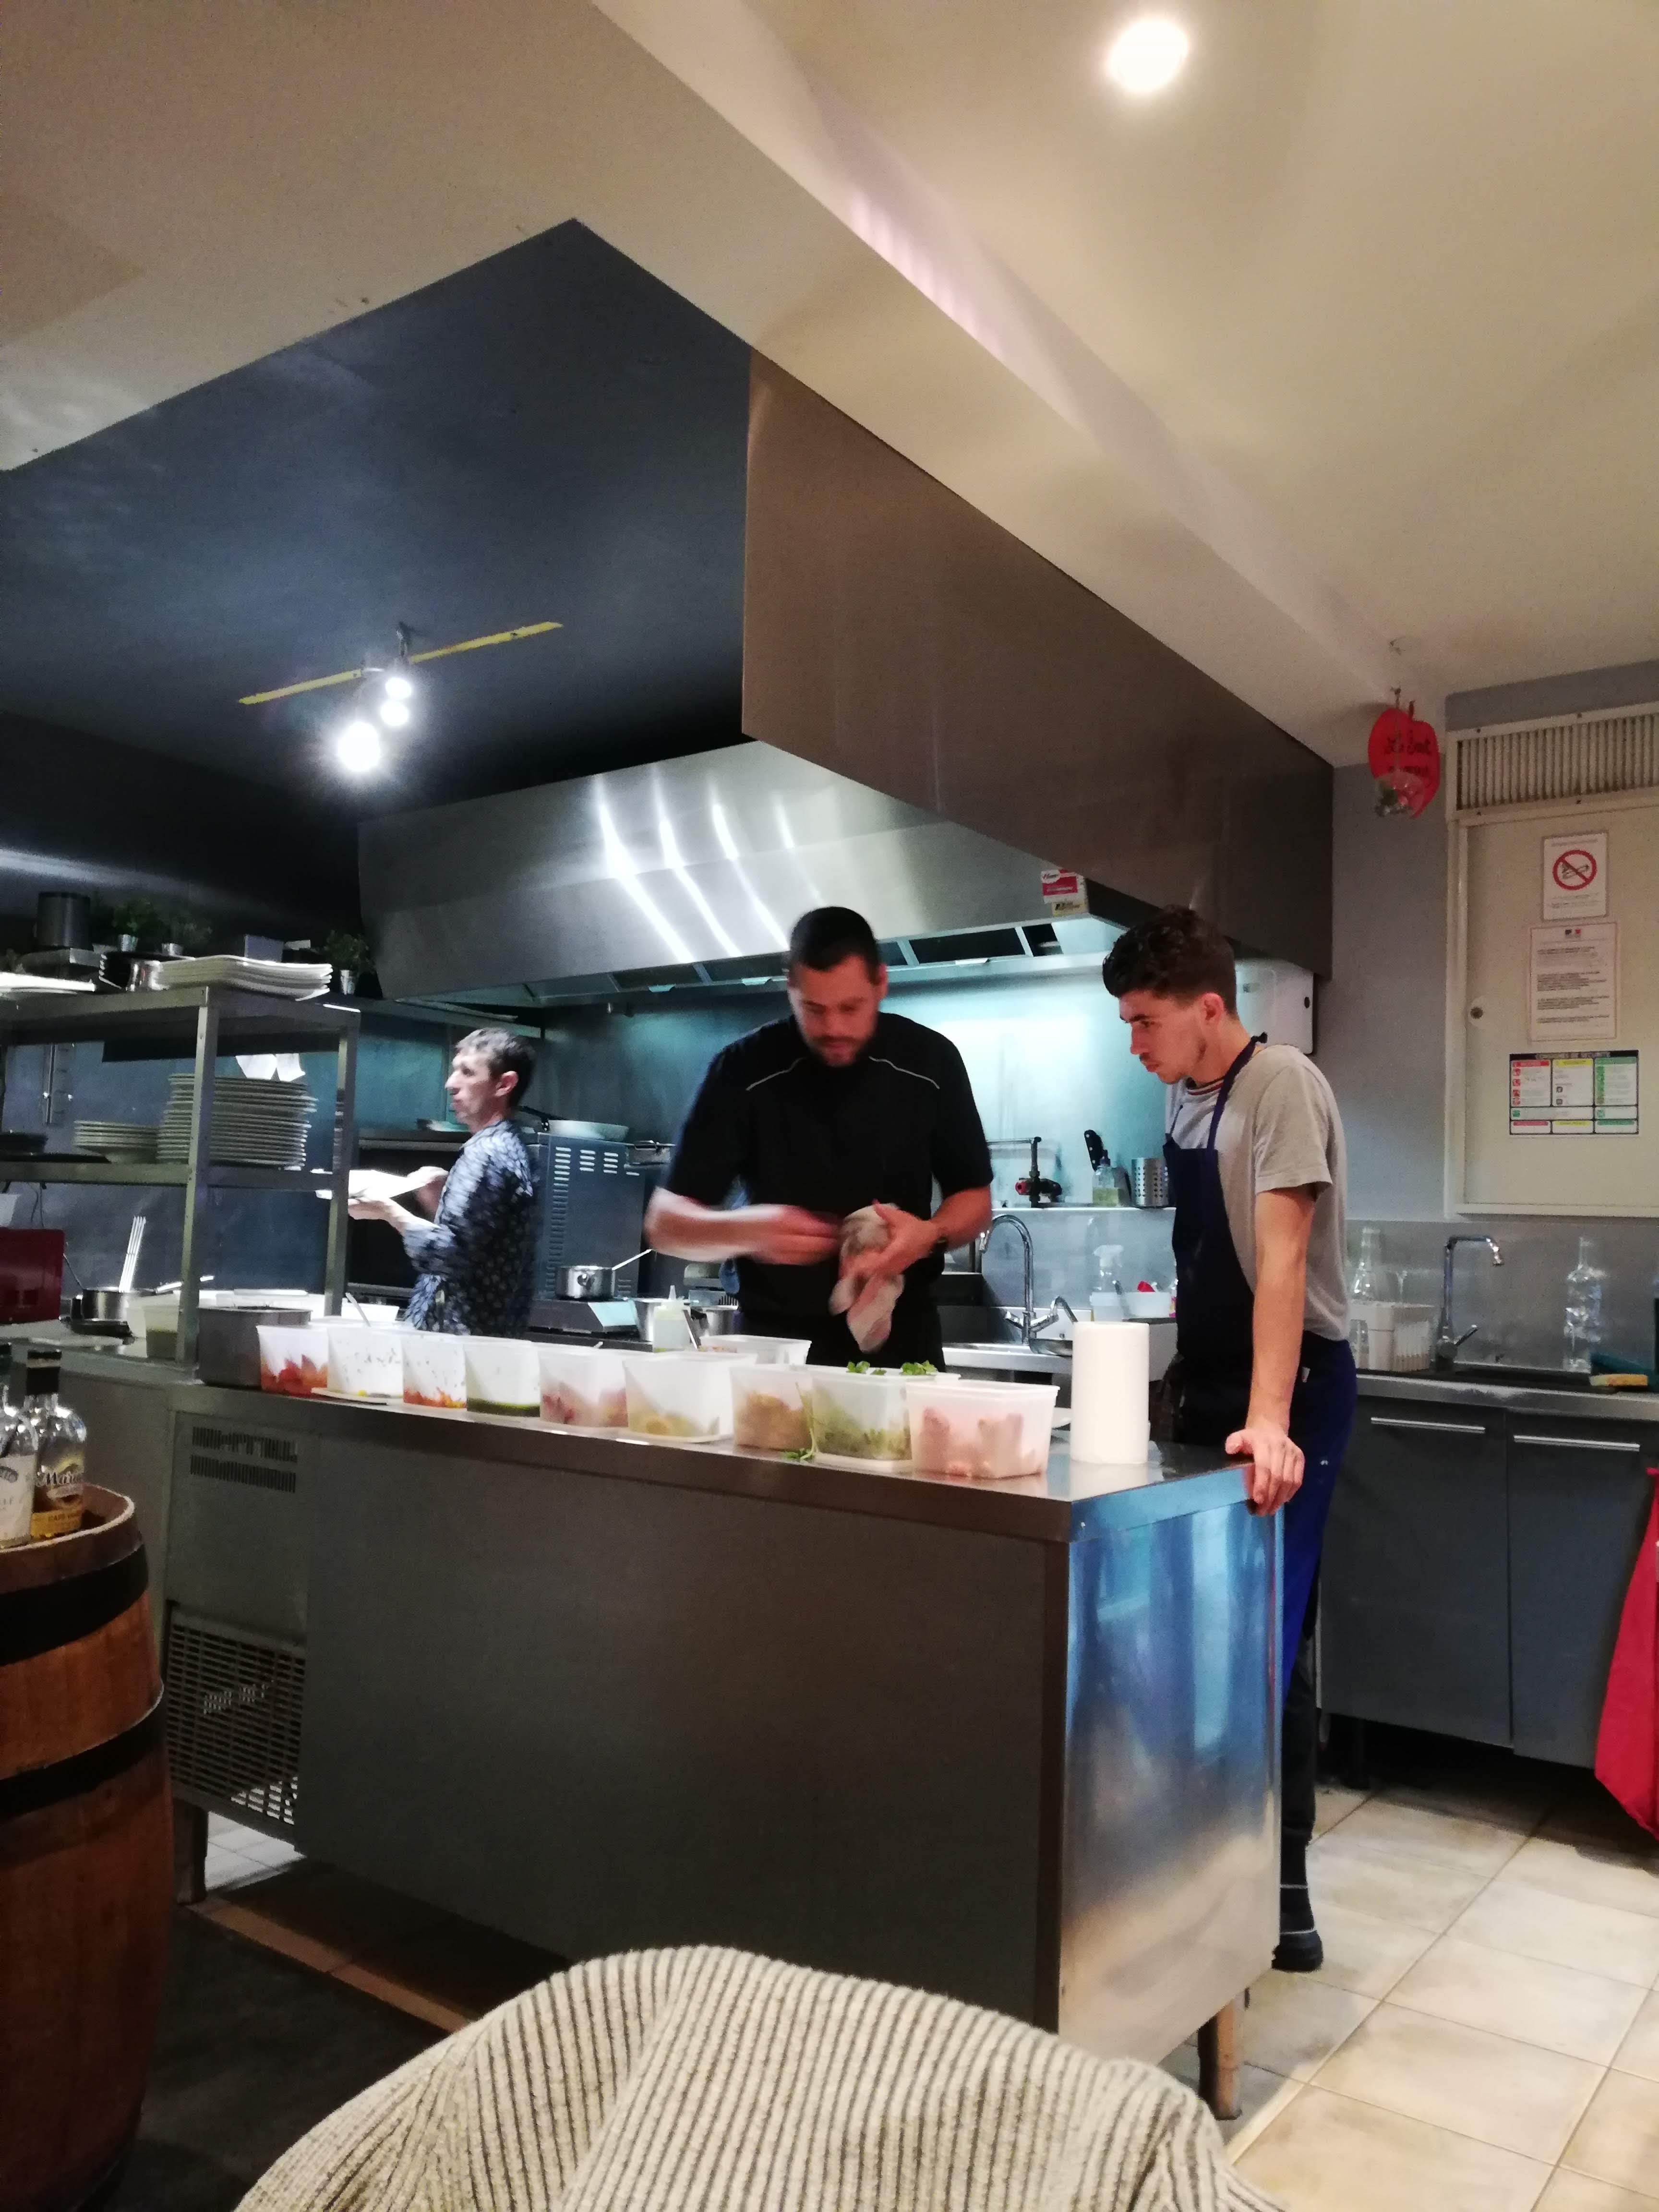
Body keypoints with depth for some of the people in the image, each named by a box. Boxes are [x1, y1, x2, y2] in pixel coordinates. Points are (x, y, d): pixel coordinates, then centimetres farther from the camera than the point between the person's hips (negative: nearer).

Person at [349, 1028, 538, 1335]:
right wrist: (439, 1201, 10)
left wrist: (389, 1212, -13)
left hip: (458, 1334, -10)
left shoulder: (486, 1153, -15)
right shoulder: (506, 1146, 16)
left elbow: (450, 1254, -23)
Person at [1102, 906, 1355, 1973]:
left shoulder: (1282, 1085, -17)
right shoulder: (1185, 1093, 7)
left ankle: (1282, 1891, 10)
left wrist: (1270, 1418, -31)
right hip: (1209, 1379, 8)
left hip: (1293, 1386, -8)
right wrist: (1190, 1378, 14)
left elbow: (1281, 1258, -25)